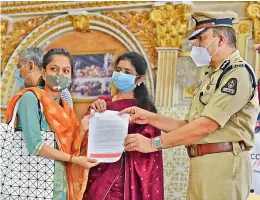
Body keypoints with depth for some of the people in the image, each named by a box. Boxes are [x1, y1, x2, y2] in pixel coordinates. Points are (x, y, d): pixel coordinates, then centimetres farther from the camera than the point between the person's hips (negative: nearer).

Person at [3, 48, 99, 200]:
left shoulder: (66, 108, 12)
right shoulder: (31, 97, -9)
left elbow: (72, 151, 7)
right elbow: (34, 145, -18)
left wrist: (83, 128, -7)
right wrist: (73, 159, -14)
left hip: (61, 186, 7)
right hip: (32, 185, -7)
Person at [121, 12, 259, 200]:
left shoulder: (239, 73, -10)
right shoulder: (210, 77, 19)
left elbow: (205, 126, -17)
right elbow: (189, 126, 18)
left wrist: (154, 143, -14)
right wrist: (150, 118, 7)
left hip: (222, 164, -8)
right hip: (200, 165, 8)